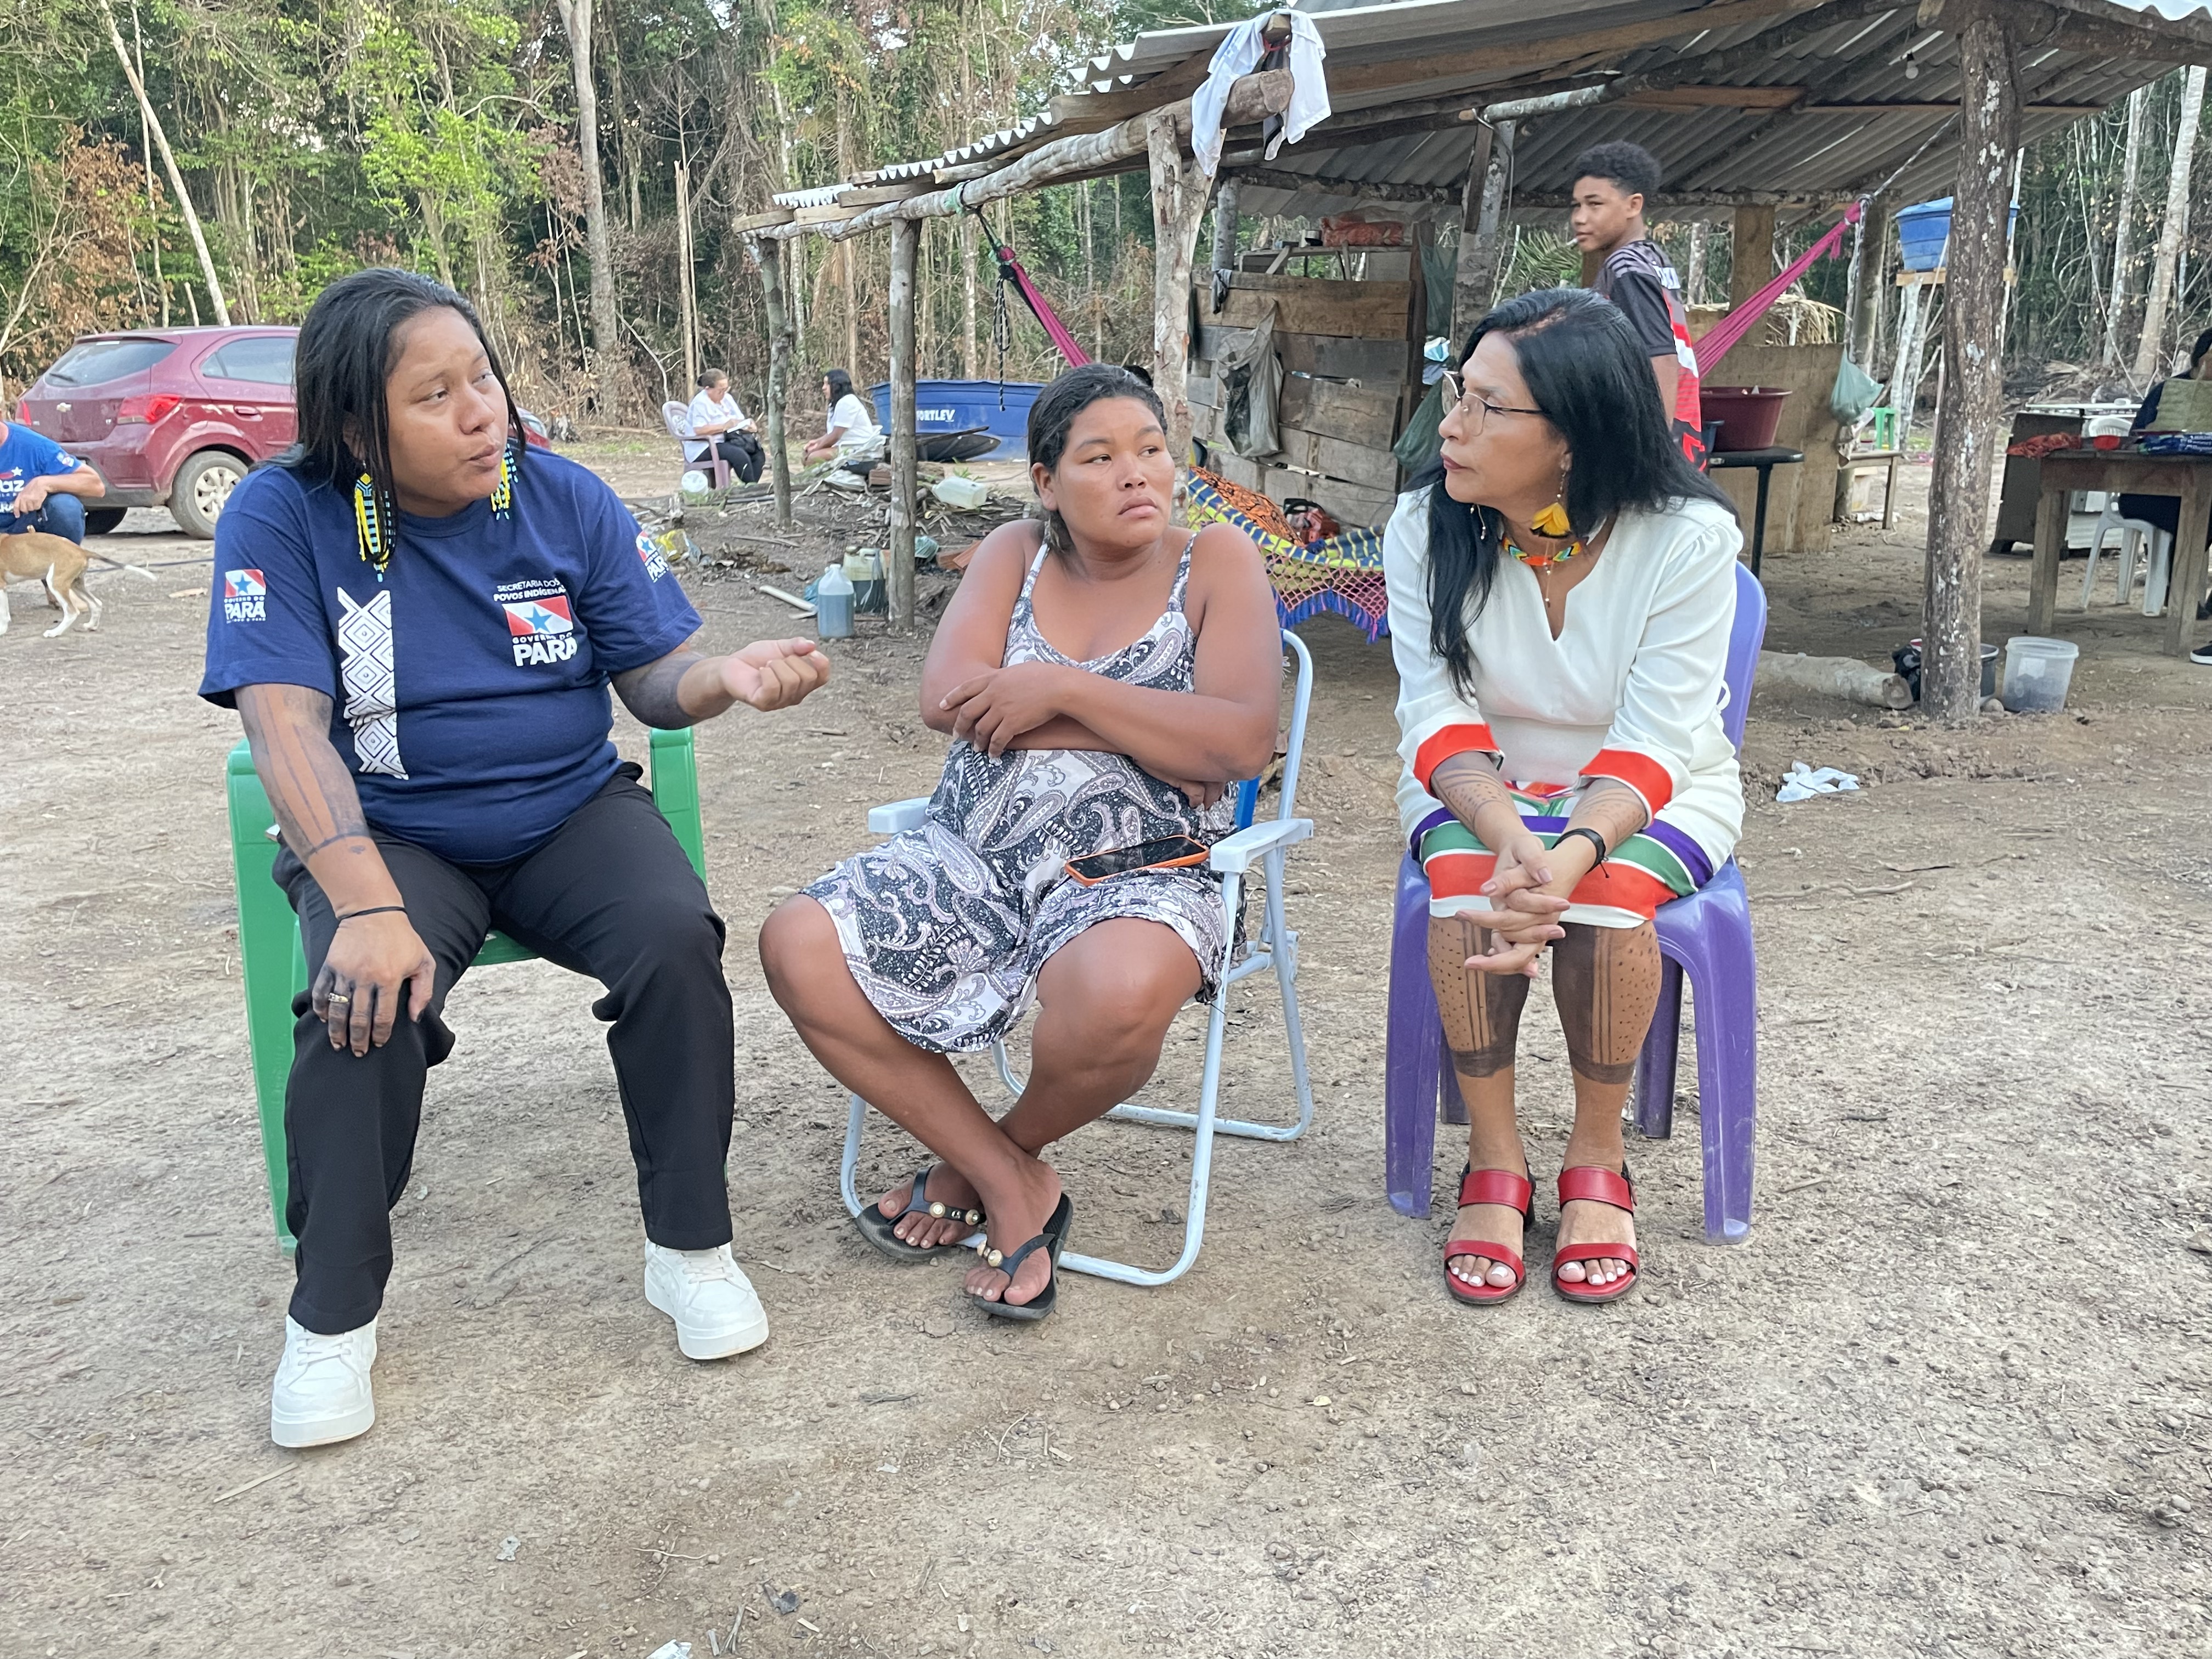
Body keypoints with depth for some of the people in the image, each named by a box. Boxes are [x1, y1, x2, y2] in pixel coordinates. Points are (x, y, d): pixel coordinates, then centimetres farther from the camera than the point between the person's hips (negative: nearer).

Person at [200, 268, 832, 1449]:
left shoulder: (566, 501, -2)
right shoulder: (283, 516, -9)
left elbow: (655, 680, -1)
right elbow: (287, 726, -18)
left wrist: (728, 676, -27)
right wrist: (369, 907, -32)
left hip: (570, 812, 2)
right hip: (385, 834, -1)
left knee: (676, 939, -27)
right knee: (365, 998, -31)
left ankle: (690, 1249, -8)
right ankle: (332, 1315, -7)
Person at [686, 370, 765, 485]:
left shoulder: (727, 398, 13)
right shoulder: (701, 403, -12)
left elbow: (741, 420, 17)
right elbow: (699, 430, -23)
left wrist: (749, 425, -7)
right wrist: (724, 426, -22)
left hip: (726, 442, 8)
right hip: (704, 448, -8)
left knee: (759, 453, -15)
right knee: (740, 455, -33)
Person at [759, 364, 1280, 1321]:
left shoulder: (1216, 563, 1)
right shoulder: (1015, 554, 9)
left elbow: (1242, 740, -14)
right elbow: (946, 698, -8)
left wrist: (1066, 687, -16)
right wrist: (1152, 735, -13)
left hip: (1134, 873, -3)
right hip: (972, 857, 4)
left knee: (1123, 992, -38)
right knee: (799, 948, -18)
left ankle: (1004, 1148, 0)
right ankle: (1009, 1183, -6)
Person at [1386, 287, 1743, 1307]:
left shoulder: (1686, 537, -19)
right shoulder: (1426, 526, -12)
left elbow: (1654, 741, -22)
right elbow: (1440, 714, -15)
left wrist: (1571, 856, -42)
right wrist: (1504, 830, -36)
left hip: (1647, 796, -1)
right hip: (1478, 783, 2)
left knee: (1609, 889, -33)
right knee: (1469, 878, -31)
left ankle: (1597, 1160, -9)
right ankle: (1493, 1159, -13)